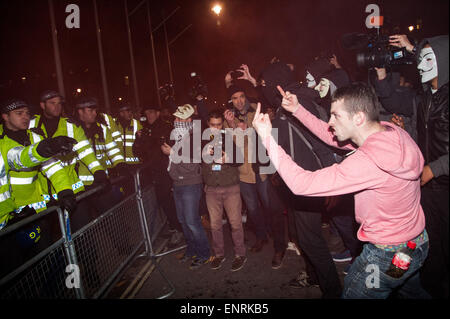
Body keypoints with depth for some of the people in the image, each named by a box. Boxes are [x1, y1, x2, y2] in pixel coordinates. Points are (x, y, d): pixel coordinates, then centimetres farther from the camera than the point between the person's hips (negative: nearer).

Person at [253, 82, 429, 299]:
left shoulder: (369, 160, -36)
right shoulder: (390, 131, -9)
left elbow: (301, 183, -35)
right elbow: (333, 137, 3)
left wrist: (267, 137, -30)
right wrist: (297, 110, -3)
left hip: (388, 256, -9)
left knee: (351, 293, 13)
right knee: (413, 291, 34)